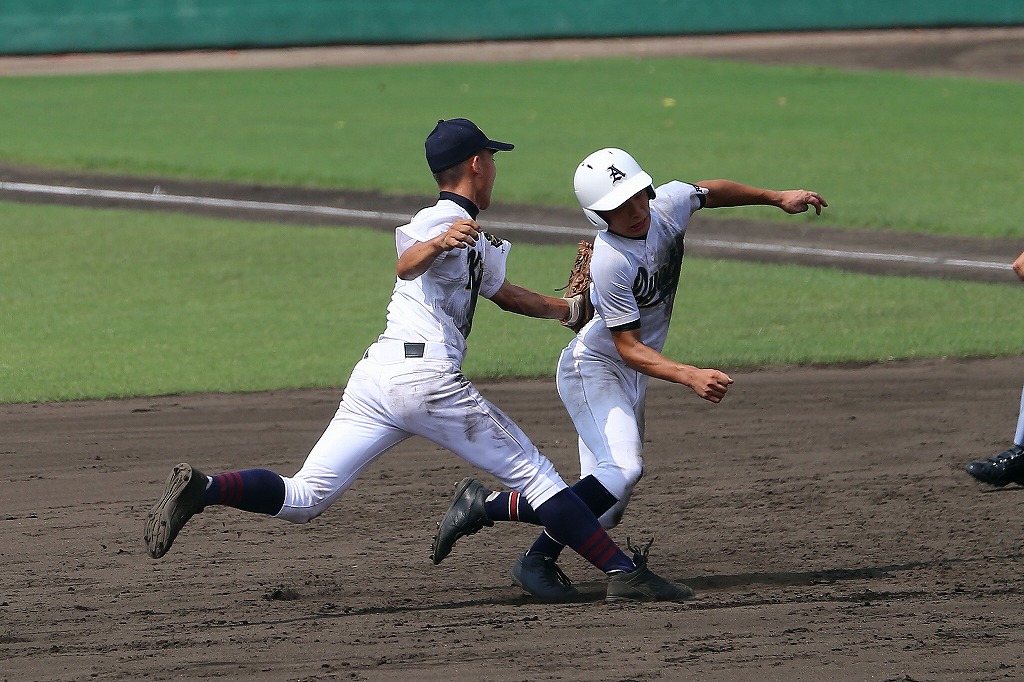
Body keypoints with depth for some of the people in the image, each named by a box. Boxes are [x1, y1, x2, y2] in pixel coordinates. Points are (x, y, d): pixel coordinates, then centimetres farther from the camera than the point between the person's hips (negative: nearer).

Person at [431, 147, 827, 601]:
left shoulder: (670, 203, -10)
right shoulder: (610, 262, -30)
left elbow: (711, 192, 14)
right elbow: (629, 347, -25)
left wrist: (776, 198, 22)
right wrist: (690, 377, -37)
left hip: (632, 378, 8)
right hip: (594, 369, -8)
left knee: (605, 510, 4)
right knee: (622, 470, -30)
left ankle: (487, 507, 14)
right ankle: (538, 562, -18)